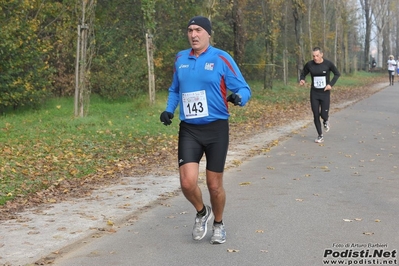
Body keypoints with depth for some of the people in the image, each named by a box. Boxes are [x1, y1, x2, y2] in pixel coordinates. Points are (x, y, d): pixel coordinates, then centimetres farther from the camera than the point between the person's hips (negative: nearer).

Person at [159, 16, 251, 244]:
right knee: (188, 182, -10)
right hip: (188, 129, 3)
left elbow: (244, 88, -6)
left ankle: (218, 223, 35)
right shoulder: (180, 58, 7)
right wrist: (169, 110, 5)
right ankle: (202, 213, 23)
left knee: (214, 185, 6)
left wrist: (238, 98, -28)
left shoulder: (221, 58, -7)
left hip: (216, 129, -3)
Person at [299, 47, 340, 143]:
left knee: (323, 115, -6)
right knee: (316, 115, 1)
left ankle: (326, 121, 34)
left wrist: (331, 84, -12)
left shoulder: (328, 64, -12)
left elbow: (337, 74, 1)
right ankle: (320, 136, 18)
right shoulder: (309, 64, -8)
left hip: (325, 93, -1)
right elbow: (303, 74, 8)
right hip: (314, 93, 1)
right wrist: (302, 80, -16)